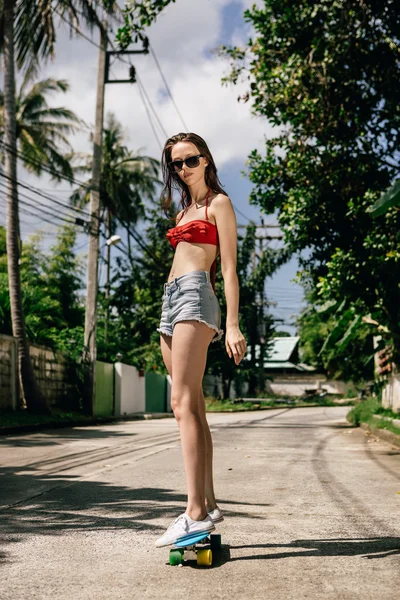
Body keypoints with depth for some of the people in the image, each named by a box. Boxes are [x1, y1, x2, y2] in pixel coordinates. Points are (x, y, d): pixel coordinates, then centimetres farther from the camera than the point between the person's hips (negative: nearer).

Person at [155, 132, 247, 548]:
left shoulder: (218, 203, 5)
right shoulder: (184, 211, 26)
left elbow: (229, 268, -3)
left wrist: (232, 325, -12)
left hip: (194, 294, -8)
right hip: (171, 299, 8)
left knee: (183, 402, -19)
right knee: (191, 407, 4)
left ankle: (196, 513, -23)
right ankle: (207, 504, 7)